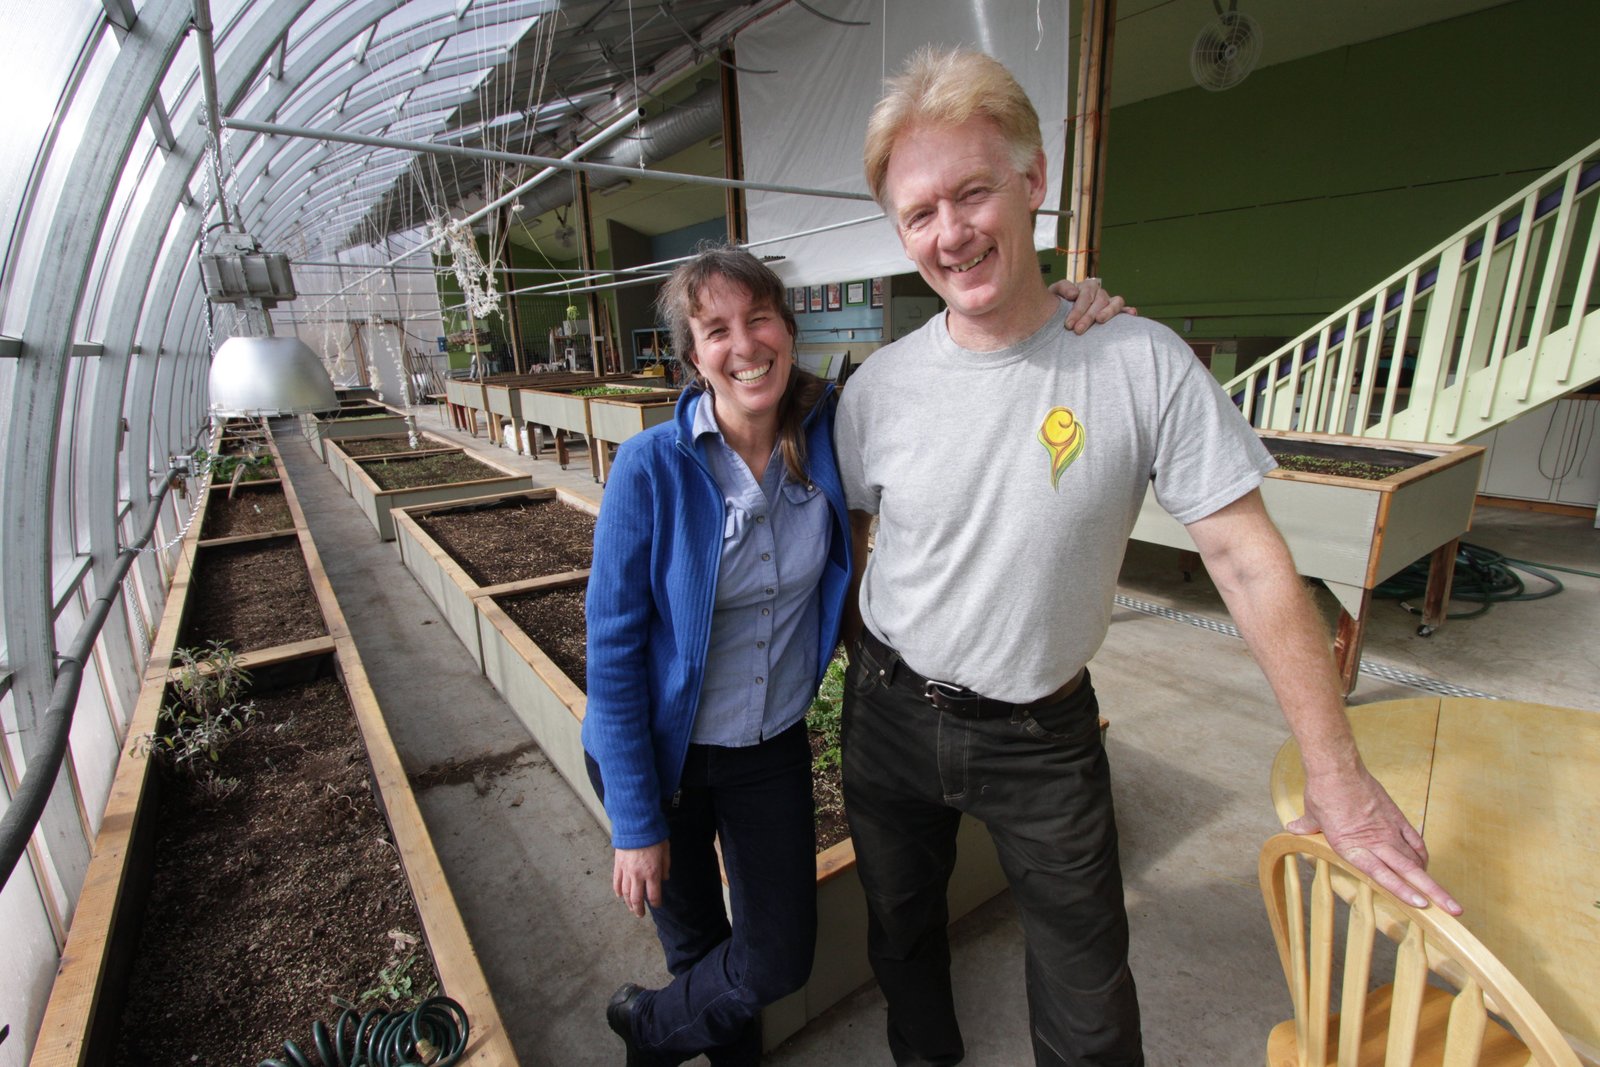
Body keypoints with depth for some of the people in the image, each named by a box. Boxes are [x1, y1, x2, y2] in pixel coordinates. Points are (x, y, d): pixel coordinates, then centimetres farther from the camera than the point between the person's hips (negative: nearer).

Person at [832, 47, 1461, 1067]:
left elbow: (1249, 559, -12)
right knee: (902, 926, 26)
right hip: (892, 714, 3)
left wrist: (1338, 773, -8)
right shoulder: (880, 385, -10)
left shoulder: (1144, 363, -16)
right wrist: (865, 656, 7)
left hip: (1045, 734, -2)